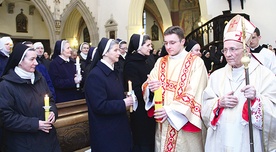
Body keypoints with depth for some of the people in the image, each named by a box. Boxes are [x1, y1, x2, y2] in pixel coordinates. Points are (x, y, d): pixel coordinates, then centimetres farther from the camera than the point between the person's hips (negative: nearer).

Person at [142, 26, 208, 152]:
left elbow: (194, 93, -14)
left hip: (185, 122, -4)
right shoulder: (160, 62, 9)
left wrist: (170, 109, -19)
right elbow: (146, 87, 2)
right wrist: (150, 87, -22)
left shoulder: (195, 62, -6)